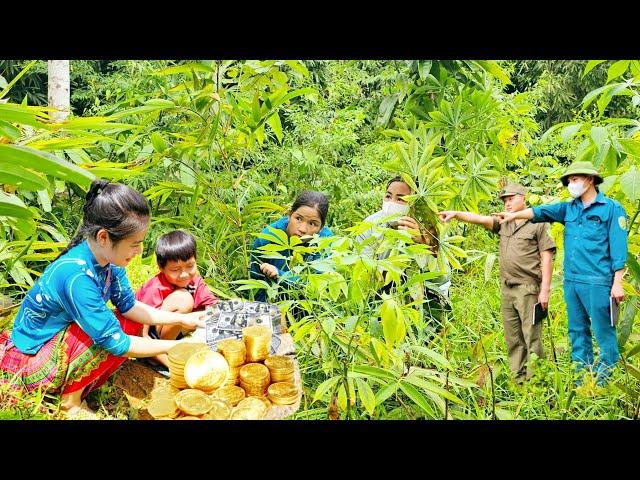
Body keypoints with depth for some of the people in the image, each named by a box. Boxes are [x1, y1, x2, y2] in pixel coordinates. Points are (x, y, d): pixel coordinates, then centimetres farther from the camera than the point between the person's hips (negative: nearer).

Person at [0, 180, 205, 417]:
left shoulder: (106, 257, -9)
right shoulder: (76, 276, -34)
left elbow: (129, 306, 3)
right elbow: (116, 343, -29)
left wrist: (181, 319, -4)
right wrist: (175, 347, -22)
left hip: (60, 339, 9)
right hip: (30, 361, -9)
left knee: (133, 324, 0)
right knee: (112, 335, -26)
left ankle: (77, 388, 3)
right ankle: (71, 402, -5)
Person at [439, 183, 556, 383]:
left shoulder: (538, 224, -1)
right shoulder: (503, 223, 16)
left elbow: (547, 258, -4)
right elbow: (479, 218, 2)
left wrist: (545, 290, -11)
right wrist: (456, 214, -15)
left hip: (528, 289, -6)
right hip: (506, 289, 6)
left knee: (532, 338, -7)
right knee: (513, 340, 9)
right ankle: (518, 380, 15)